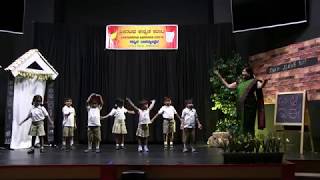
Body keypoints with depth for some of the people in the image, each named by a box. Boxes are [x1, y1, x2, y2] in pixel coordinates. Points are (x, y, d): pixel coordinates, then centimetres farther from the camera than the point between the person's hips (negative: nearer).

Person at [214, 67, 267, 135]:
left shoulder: (253, 81, 2)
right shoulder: (239, 83, 18)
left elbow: (260, 86, -15)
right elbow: (228, 86, 23)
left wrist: (265, 80, -36)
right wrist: (220, 76, 23)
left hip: (249, 106, -5)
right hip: (241, 106, 6)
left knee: (249, 124, -7)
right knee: (242, 124, 8)